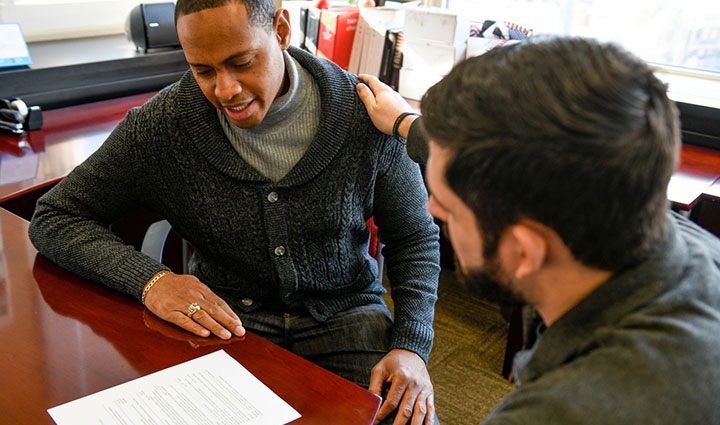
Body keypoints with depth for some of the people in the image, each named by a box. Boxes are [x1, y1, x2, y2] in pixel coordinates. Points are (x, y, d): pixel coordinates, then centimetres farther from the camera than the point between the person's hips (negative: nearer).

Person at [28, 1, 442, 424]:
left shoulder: (364, 114, -12)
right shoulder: (160, 126, -12)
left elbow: (416, 238, 0)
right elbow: (55, 218, -2)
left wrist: (411, 347, -15)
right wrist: (148, 278, -21)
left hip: (343, 310, 0)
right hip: (224, 317, 1)